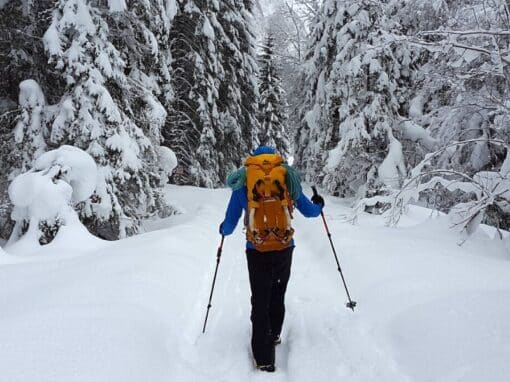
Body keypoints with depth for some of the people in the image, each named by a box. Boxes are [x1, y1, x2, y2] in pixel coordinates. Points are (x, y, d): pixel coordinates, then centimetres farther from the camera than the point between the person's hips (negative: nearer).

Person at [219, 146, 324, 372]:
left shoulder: (242, 182, 0)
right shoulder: (288, 177, 2)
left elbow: (229, 224, 3)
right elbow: (309, 211, 12)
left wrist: (223, 230, 26)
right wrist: (319, 205, 34)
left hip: (257, 251, -1)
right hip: (284, 249, 2)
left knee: (260, 301, 9)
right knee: (278, 296, 23)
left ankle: (264, 358, 8)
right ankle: (273, 335, 42)